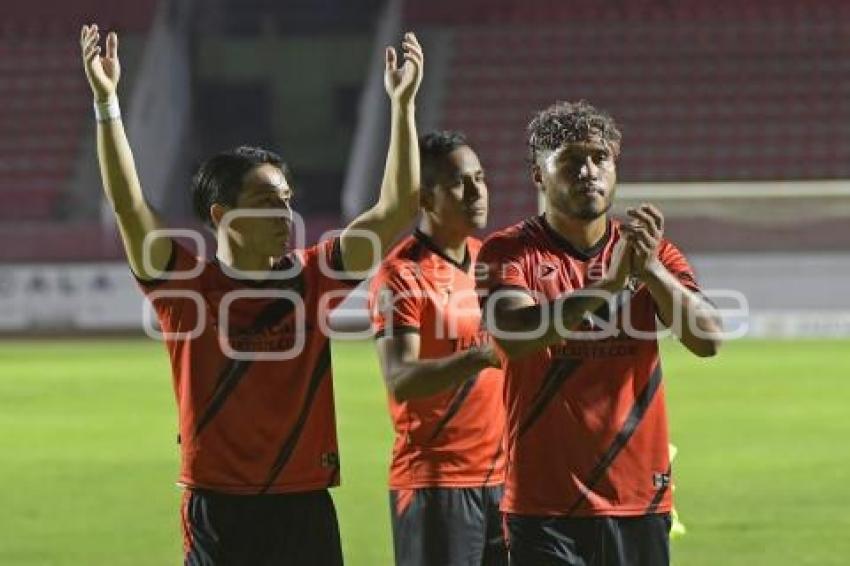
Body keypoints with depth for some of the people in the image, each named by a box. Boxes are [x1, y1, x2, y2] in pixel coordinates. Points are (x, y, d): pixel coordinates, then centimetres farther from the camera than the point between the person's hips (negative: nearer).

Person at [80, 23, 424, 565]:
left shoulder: (313, 277, 5)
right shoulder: (185, 285, -4)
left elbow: (396, 210, 2)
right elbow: (129, 206, -15)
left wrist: (402, 103, -3)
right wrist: (106, 100, -23)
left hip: (306, 506, 3)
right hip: (219, 512, -3)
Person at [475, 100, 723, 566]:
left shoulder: (652, 252, 10)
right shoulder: (509, 253, -1)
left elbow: (707, 339, -4)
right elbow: (513, 336, -19)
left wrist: (651, 270, -21)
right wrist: (609, 283, -30)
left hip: (640, 502, 3)